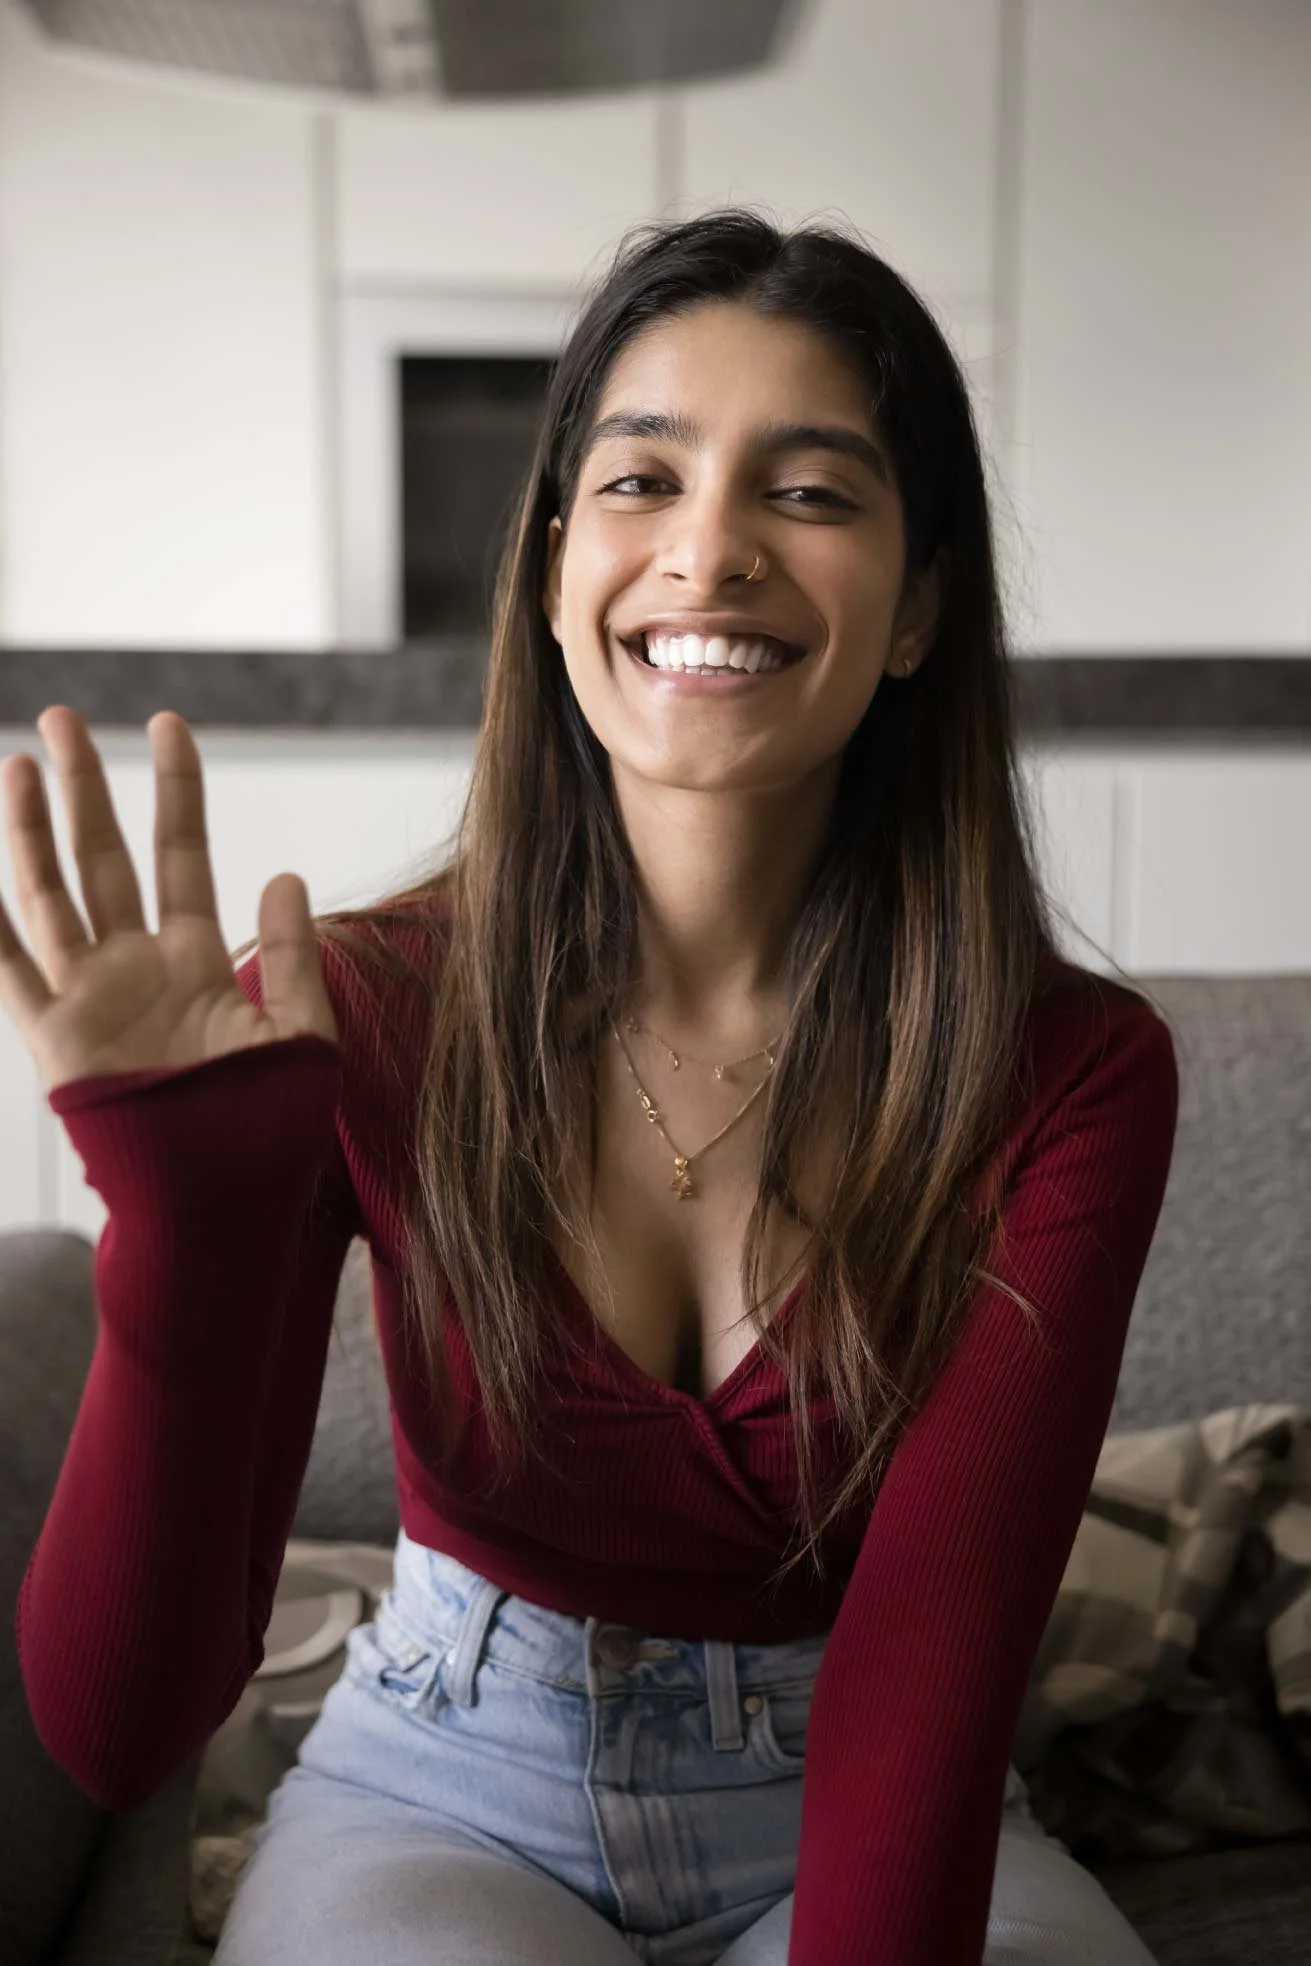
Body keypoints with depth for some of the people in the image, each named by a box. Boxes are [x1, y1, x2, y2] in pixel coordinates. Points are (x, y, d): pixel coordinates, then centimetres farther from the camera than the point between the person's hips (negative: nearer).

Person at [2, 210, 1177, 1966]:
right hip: (448, 1805, 0)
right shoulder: (358, 1017, -15)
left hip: (861, 1825, 1)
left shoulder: (1073, 1075, -14)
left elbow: (926, 1687, -20)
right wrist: (188, 1227, -34)